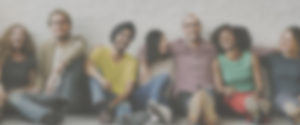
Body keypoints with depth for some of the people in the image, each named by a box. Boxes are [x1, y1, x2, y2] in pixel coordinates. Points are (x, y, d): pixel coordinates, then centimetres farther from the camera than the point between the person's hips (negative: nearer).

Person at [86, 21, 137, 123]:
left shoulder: (131, 61, -1)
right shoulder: (100, 51, 0)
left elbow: (128, 89, -11)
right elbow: (89, 66, -20)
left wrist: (111, 105, -27)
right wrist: (101, 79, -41)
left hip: (118, 99, 0)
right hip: (99, 96, 1)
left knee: (125, 109, -32)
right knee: (96, 71, -24)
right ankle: (103, 107, -36)